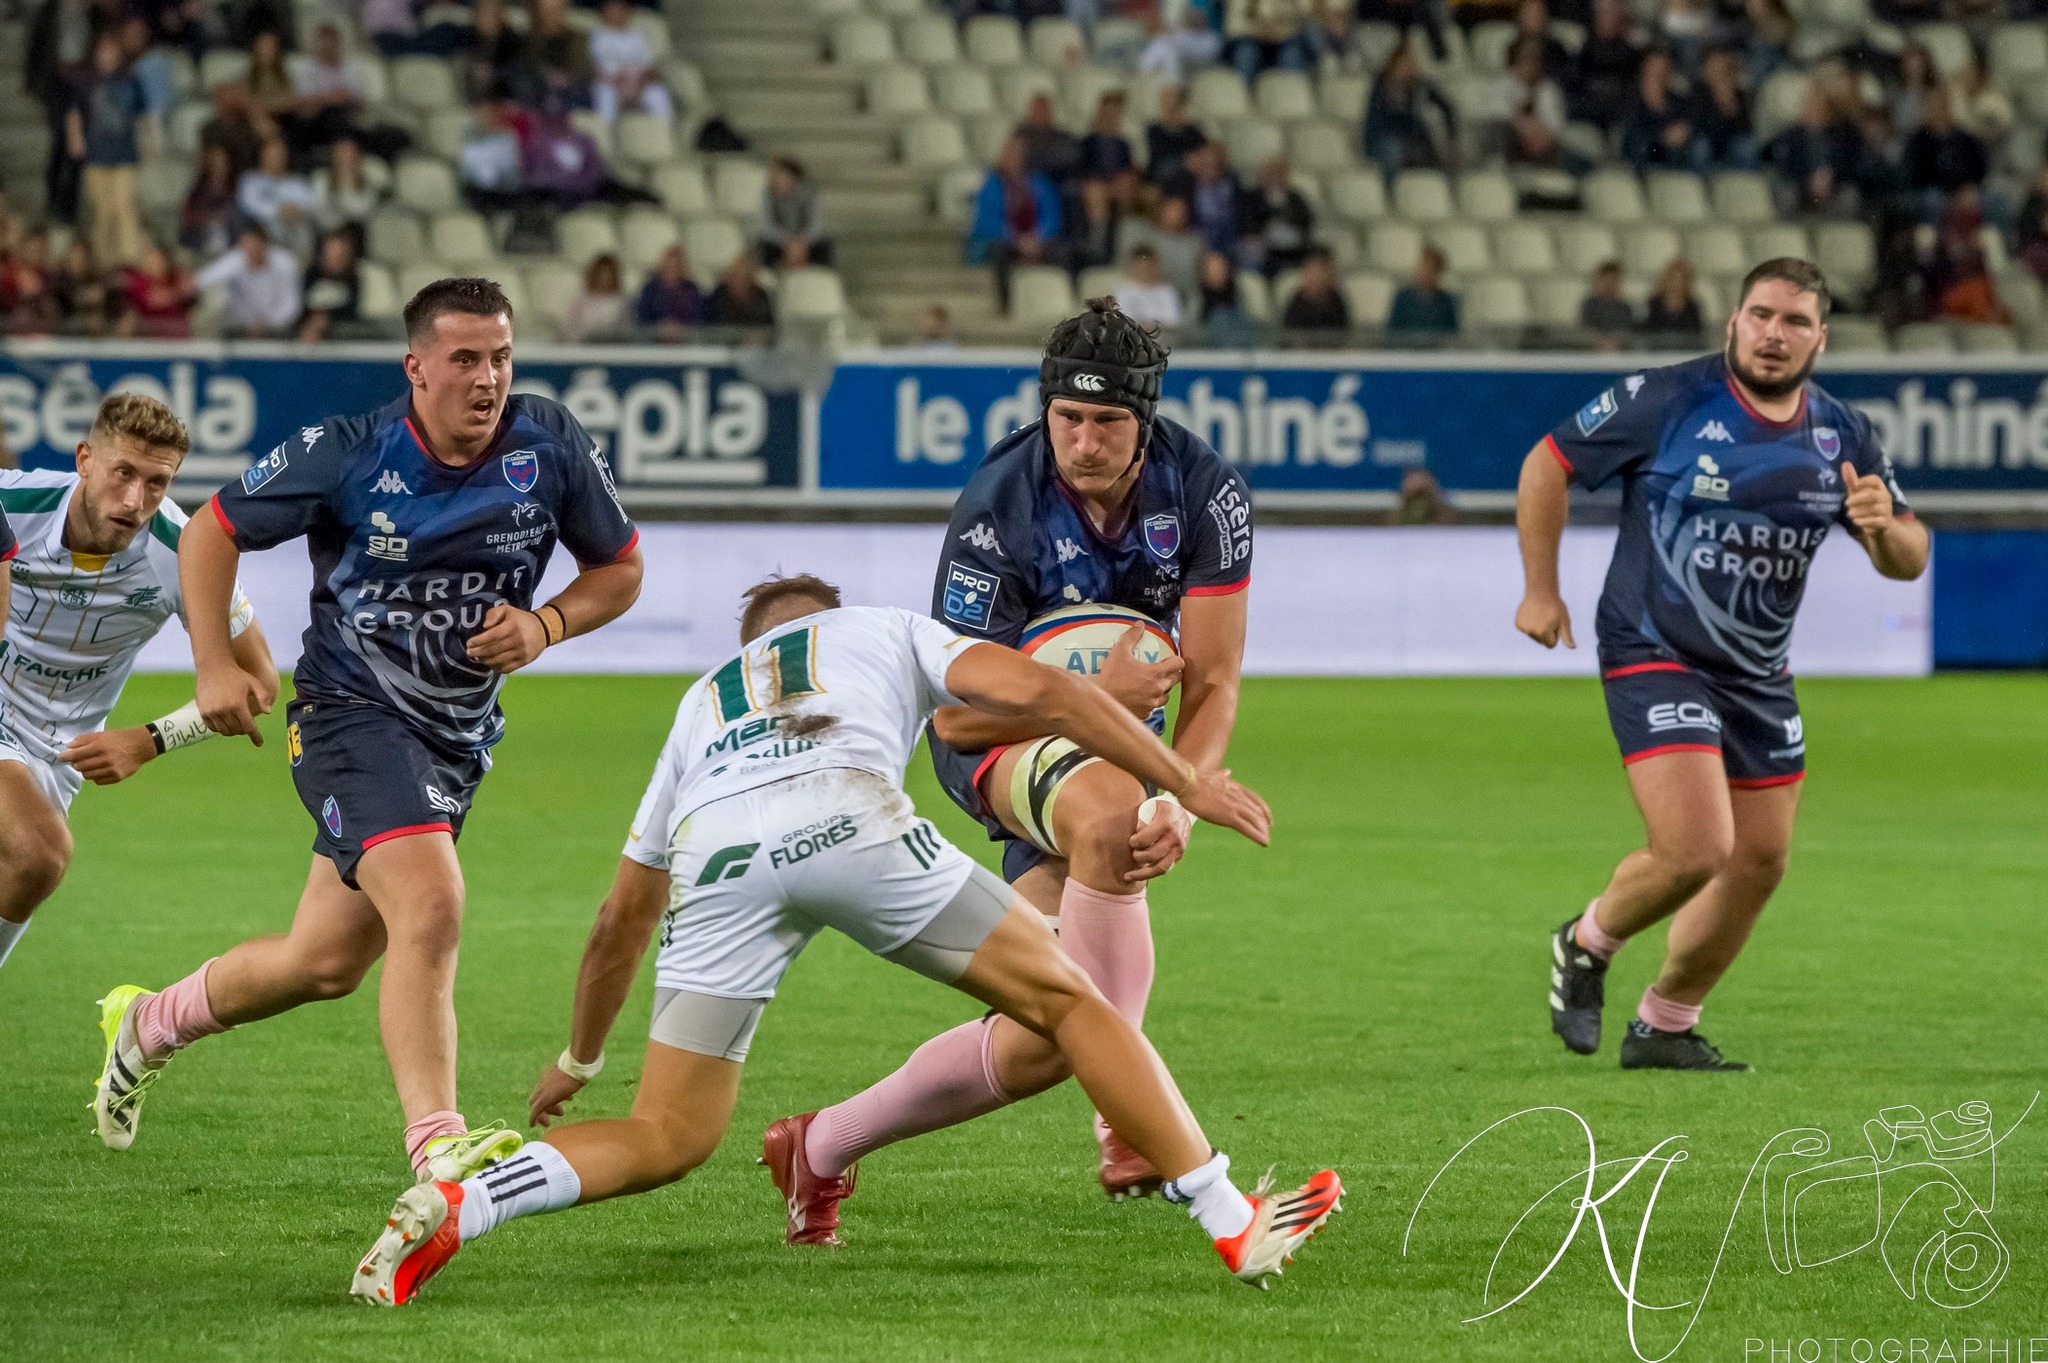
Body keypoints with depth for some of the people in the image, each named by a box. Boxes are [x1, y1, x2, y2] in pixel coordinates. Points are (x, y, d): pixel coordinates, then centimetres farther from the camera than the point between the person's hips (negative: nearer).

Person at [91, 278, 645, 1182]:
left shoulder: (552, 446, -8)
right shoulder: (347, 456, -15)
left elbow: (620, 570, 6)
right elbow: (212, 532, -2)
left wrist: (544, 626, -13)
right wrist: (214, 665, -11)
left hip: (458, 739, 5)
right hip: (351, 712, -5)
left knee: (327, 965, 13)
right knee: (430, 904, -29)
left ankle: (150, 1024, 40)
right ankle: (436, 1146, -30)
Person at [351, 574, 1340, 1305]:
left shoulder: (702, 700, 42)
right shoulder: (891, 633, 35)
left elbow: (621, 920, 45)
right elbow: (1031, 691, 14)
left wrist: (578, 1062, 58)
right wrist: (1185, 783, 20)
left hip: (714, 856, 3)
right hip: (851, 816, -3)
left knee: (665, 1141, 11)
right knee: (1065, 1001, 13)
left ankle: (457, 1205, -11)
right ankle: (1238, 1229, 9)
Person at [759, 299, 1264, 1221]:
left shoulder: (1206, 492, -17)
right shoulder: (997, 512, -25)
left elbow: (1213, 684, -16)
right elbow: (955, 712, -23)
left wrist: (1181, 800, -34)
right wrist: (1094, 695, -36)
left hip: (1116, 735, 5)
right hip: (998, 737, -5)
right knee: (1109, 811, -40)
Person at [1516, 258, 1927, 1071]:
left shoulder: (1843, 437, 2)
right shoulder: (1666, 402, -13)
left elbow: (1908, 561, 5)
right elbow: (1548, 463, -3)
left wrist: (1885, 527, -19)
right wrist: (1540, 590, -3)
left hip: (1758, 678, 6)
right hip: (1656, 660, -6)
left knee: (1761, 860, 9)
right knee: (1695, 851, -19)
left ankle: (1665, 1026, 27)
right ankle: (1586, 945, 12)